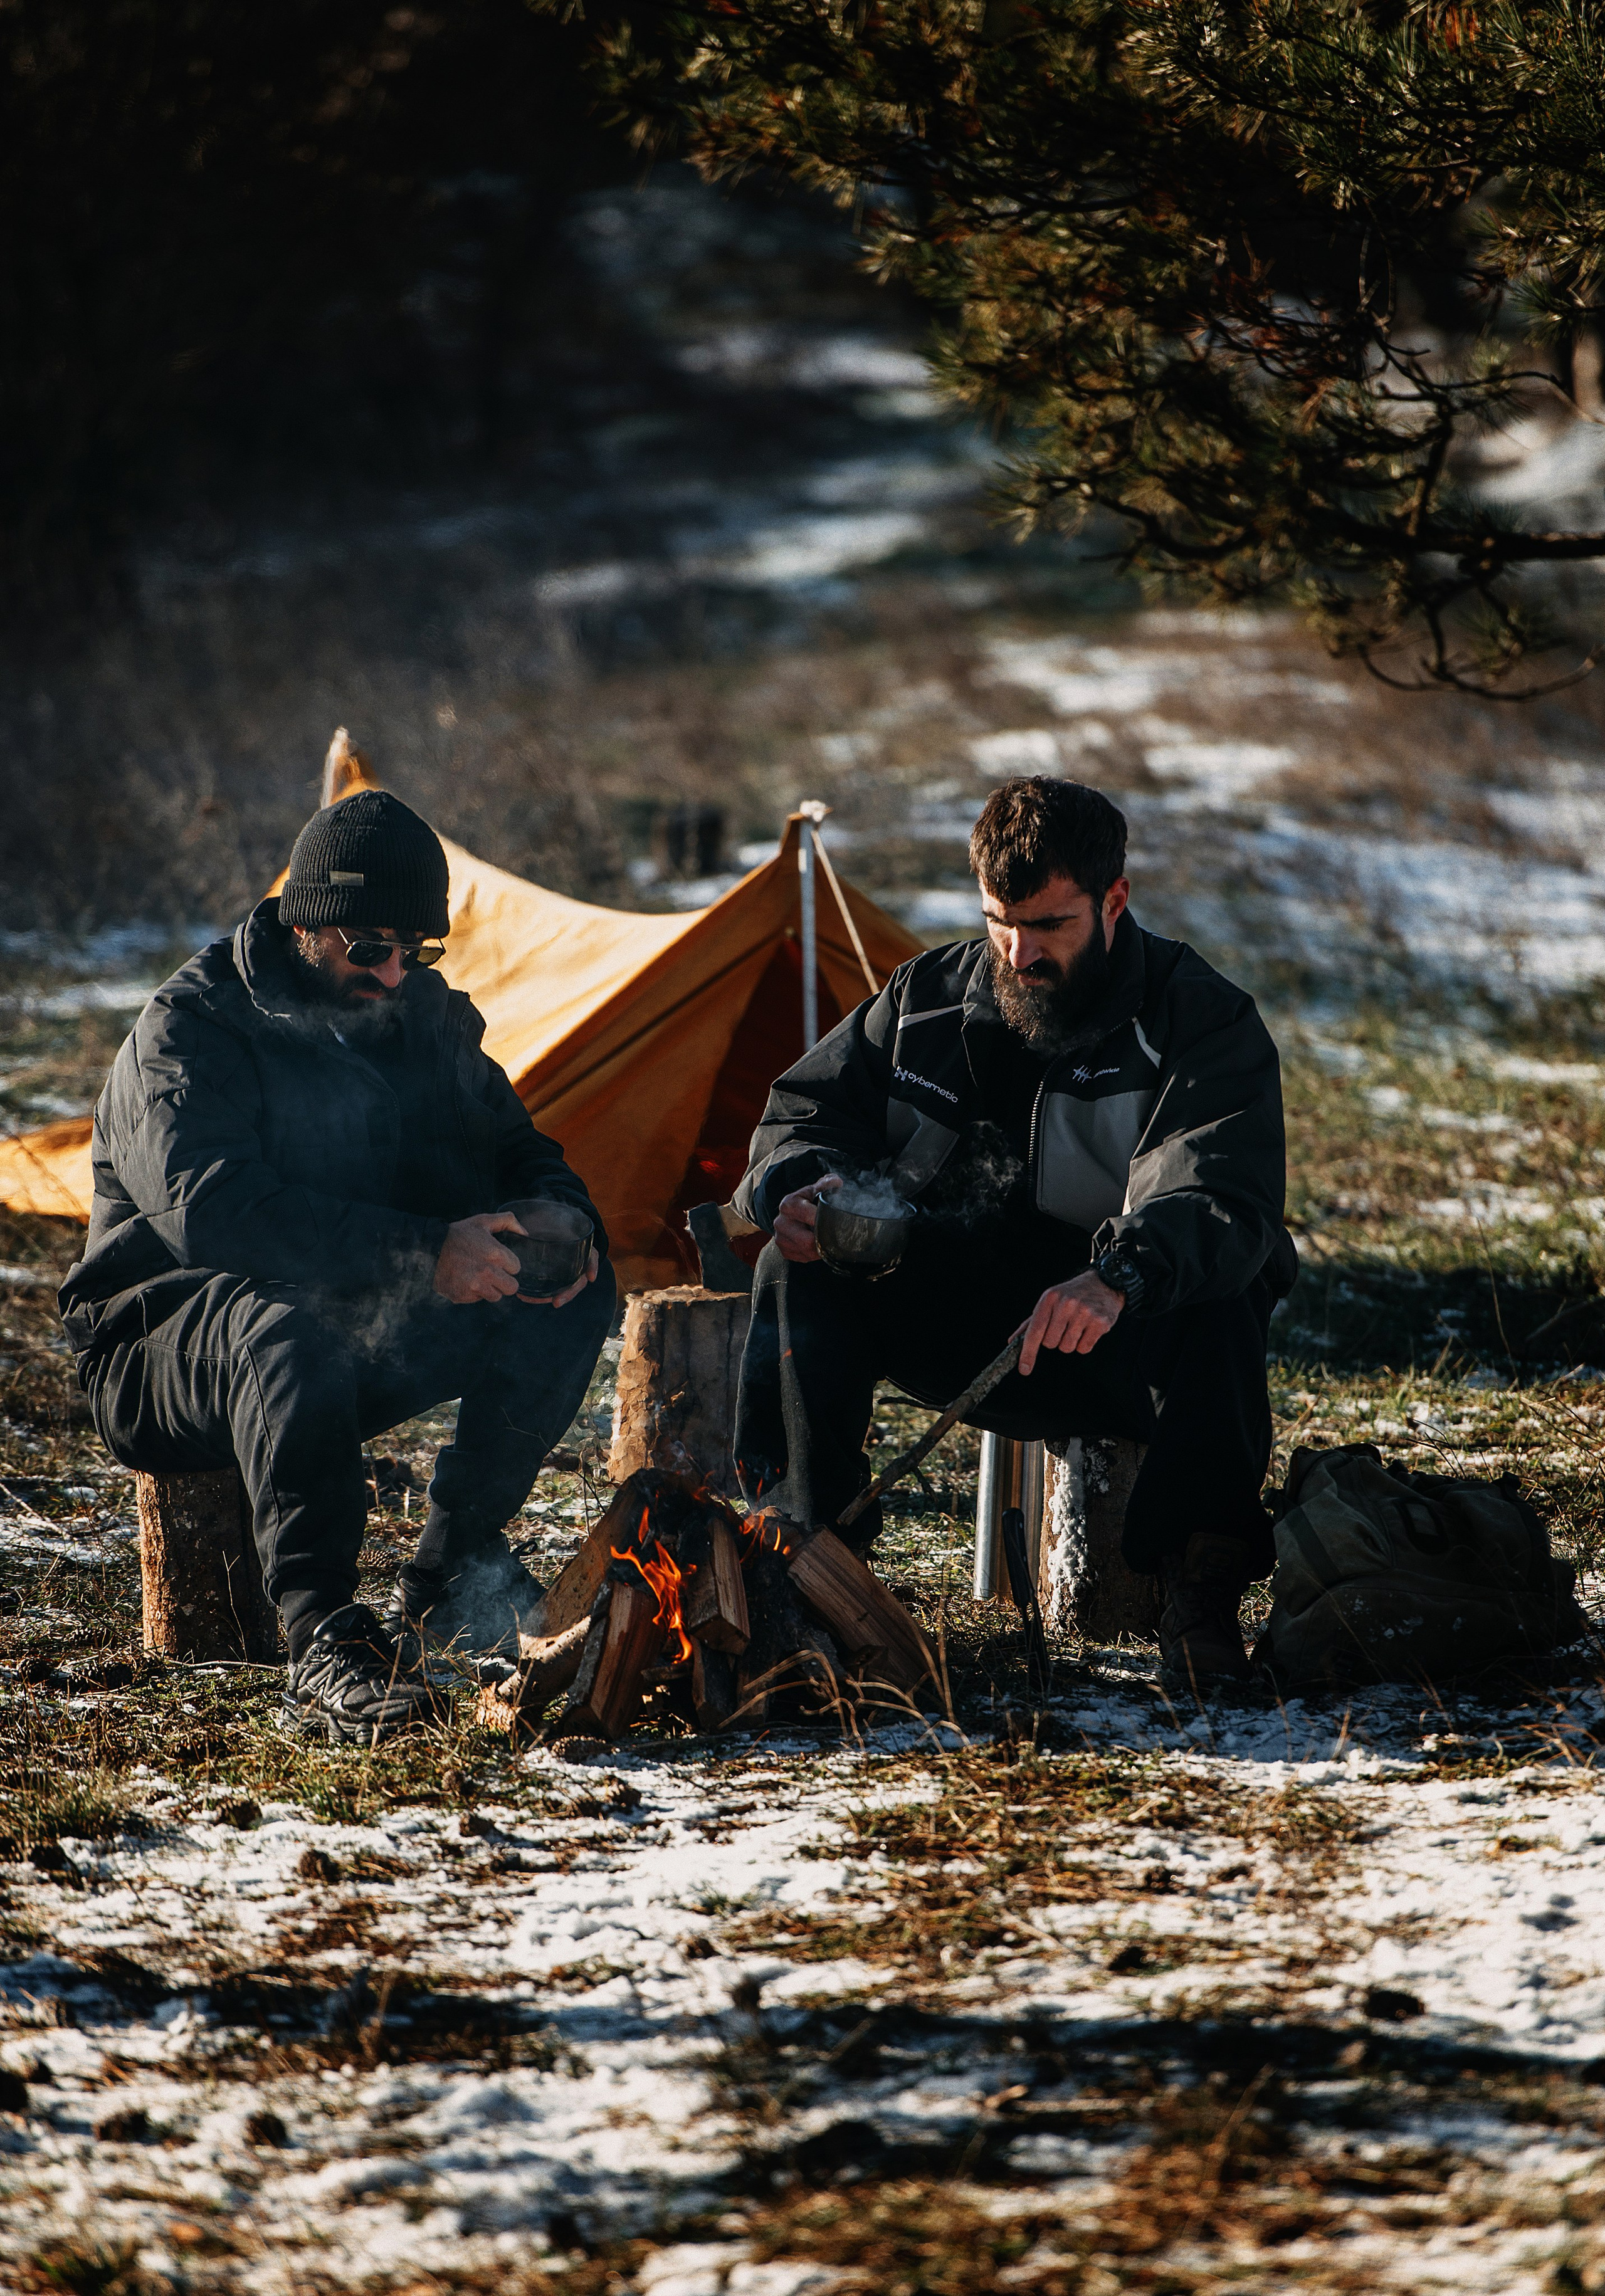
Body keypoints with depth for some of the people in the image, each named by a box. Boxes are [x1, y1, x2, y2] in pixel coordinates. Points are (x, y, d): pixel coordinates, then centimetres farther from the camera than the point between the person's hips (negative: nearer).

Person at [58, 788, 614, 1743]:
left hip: (365, 1327, 7)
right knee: (286, 1335, -42)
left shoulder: (423, 1018, 6)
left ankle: (455, 1572, -7)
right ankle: (325, 1646, -43)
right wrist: (420, 1255, -39)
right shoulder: (190, 1027, -16)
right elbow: (208, 1205, -32)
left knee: (570, 1292, -13)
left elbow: (516, 1152, 13)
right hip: (165, 1346, -7)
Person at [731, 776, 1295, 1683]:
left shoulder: (1202, 1021, -13)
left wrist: (1119, 1276, -51)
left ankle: (1204, 1595, -34)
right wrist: (801, 1185, -16)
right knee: (801, 1270, -19)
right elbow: (808, 1114, 11)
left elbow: (1221, 1202, -29)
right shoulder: (931, 997, 3)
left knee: (1216, 1304, -38)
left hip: (1122, 1342, -4)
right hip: (963, 1331, 4)